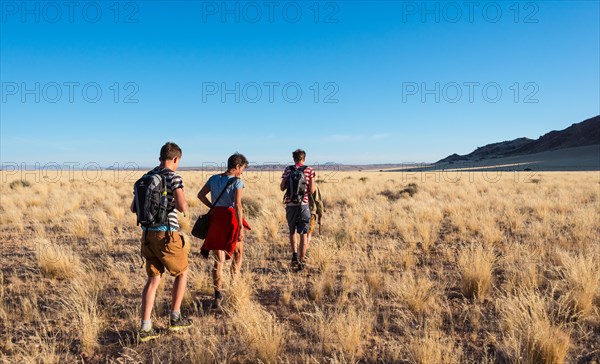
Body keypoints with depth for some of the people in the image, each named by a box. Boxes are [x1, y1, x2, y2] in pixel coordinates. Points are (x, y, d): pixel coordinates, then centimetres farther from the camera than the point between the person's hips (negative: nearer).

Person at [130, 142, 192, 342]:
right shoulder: (173, 177, -10)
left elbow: (134, 208, 14)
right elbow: (182, 206, -23)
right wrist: (184, 204, 0)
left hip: (147, 234, 6)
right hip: (166, 234, -6)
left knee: (153, 279, 14)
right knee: (182, 273, 16)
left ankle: (145, 328, 12)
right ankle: (175, 318, 24)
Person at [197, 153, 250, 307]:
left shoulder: (214, 178, 7)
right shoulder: (237, 181, -10)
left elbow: (200, 195, 9)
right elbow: (237, 205, -17)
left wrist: (213, 207, 14)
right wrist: (241, 228, -17)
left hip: (215, 218, 4)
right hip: (231, 219, -4)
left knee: (219, 259, 10)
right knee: (238, 253, 22)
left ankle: (218, 294, 4)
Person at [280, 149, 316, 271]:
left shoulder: (288, 169, 2)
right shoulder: (309, 170, -1)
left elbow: (282, 187, 2)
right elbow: (312, 190, -4)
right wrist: (315, 185, 17)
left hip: (290, 205, 2)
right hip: (303, 205, -1)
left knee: (292, 231, 19)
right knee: (304, 234, 7)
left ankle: (294, 255, 2)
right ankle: (301, 261, 4)